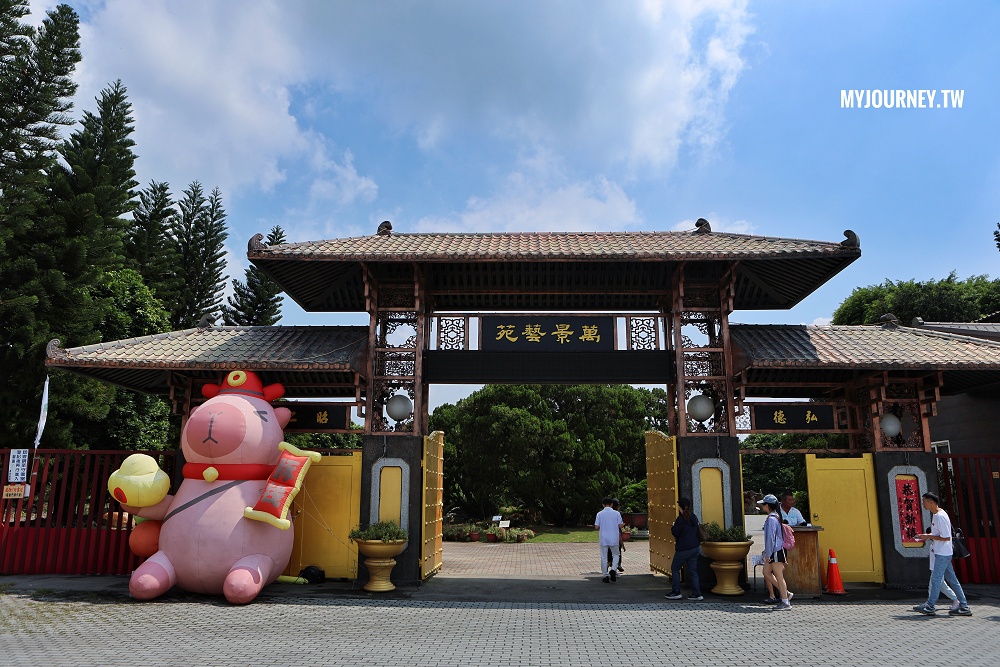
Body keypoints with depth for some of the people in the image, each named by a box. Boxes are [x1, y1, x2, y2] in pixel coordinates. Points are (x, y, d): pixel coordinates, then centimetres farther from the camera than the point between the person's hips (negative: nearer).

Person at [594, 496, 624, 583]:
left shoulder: (599, 514, -1)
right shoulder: (617, 513, -1)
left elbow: (596, 527, -3)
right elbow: (620, 525, -2)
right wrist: (623, 524, 20)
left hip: (603, 539, 0)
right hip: (614, 539, 0)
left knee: (604, 557, 8)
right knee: (616, 555, 16)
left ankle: (606, 575, 8)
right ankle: (613, 570, -6)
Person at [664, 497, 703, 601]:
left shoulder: (681, 519, -17)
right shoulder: (694, 517, 8)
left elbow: (675, 533, -13)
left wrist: (673, 527, 4)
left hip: (684, 549, -7)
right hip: (695, 547, 7)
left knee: (675, 568, 7)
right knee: (692, 571, 12)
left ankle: (676, 592, 7)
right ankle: (697, 594, 9)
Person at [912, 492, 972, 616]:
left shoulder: (940, 516, -21)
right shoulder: (935, 515, 11)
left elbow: (946, 537, -23)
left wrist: (929, 536, -17)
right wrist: (927, 536, 7)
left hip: (942, 553, -10)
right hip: (941, 553, 10)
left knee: (936, 579, -3)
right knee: (951, 579, 12)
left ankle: (930, 607, 4)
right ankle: (964, 607, 16)